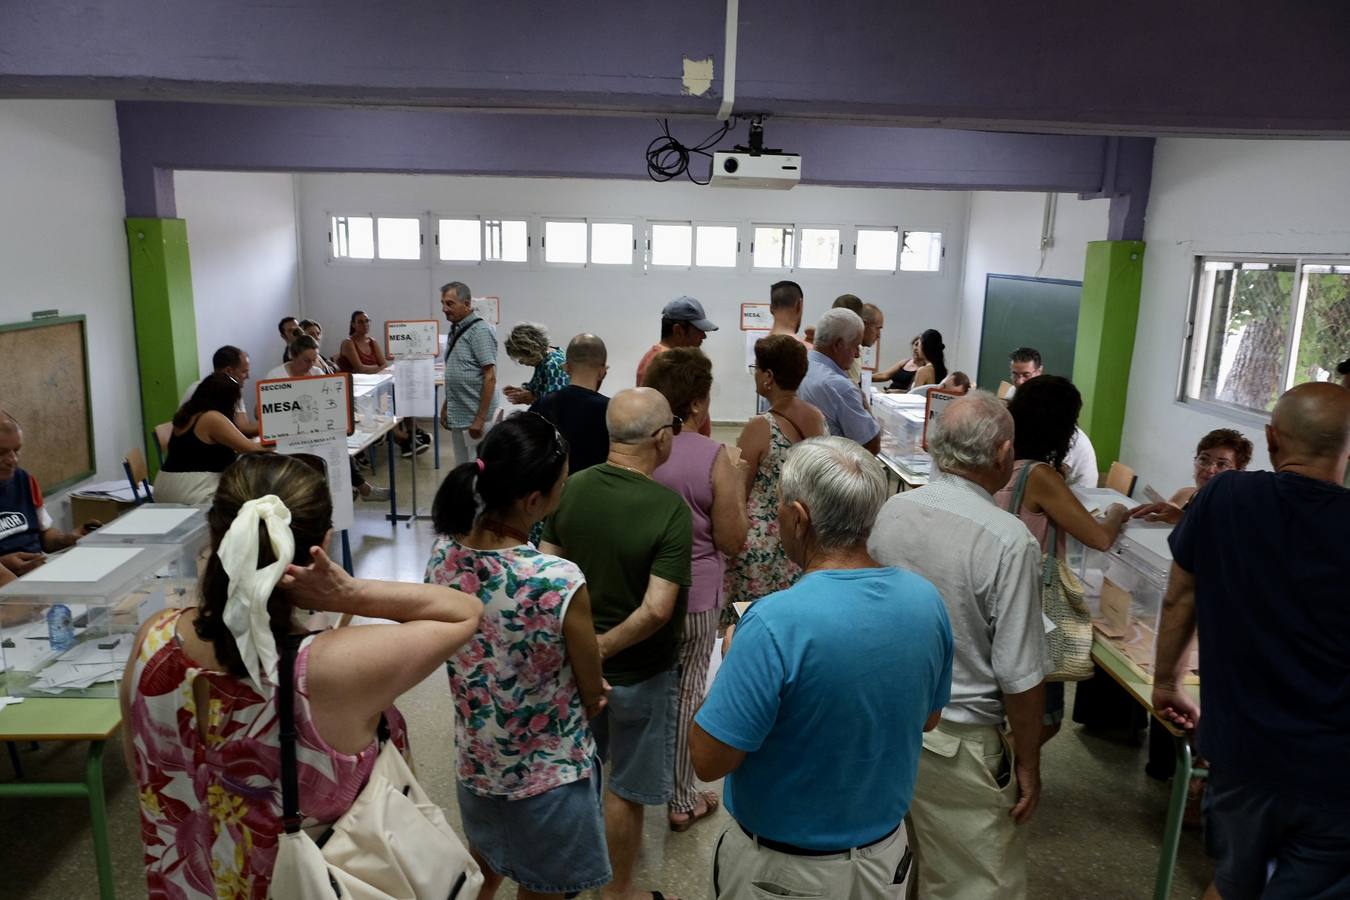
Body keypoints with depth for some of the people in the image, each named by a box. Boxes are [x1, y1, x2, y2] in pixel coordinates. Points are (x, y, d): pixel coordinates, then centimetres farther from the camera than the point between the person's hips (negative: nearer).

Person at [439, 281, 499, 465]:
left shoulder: (480, 331, -15)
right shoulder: (455, 330, 12)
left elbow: (490, 377, -19)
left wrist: (480, 419, -22)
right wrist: (445, 406, 19)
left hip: (474, 417, -9)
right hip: (458, 416, 9)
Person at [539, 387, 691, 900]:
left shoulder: (573, 488, -11)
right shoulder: (670, 509, -27)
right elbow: (656, 609, -32)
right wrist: (603, 647, -18)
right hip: (638, 672, -6)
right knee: (628, 786, 15)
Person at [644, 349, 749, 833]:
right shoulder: (715, 458, -17)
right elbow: (731, 541, -11)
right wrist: (738, 486, 1)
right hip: (695, 596, -3)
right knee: (686, 693, 13)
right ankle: (682, 800, 29)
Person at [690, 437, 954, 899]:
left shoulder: (776, 622, -31)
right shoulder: (926, 600, -12)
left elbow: (709, 760, -24)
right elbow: (928, 718, 4)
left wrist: (735, 658, -10)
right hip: (884, 849, 5)